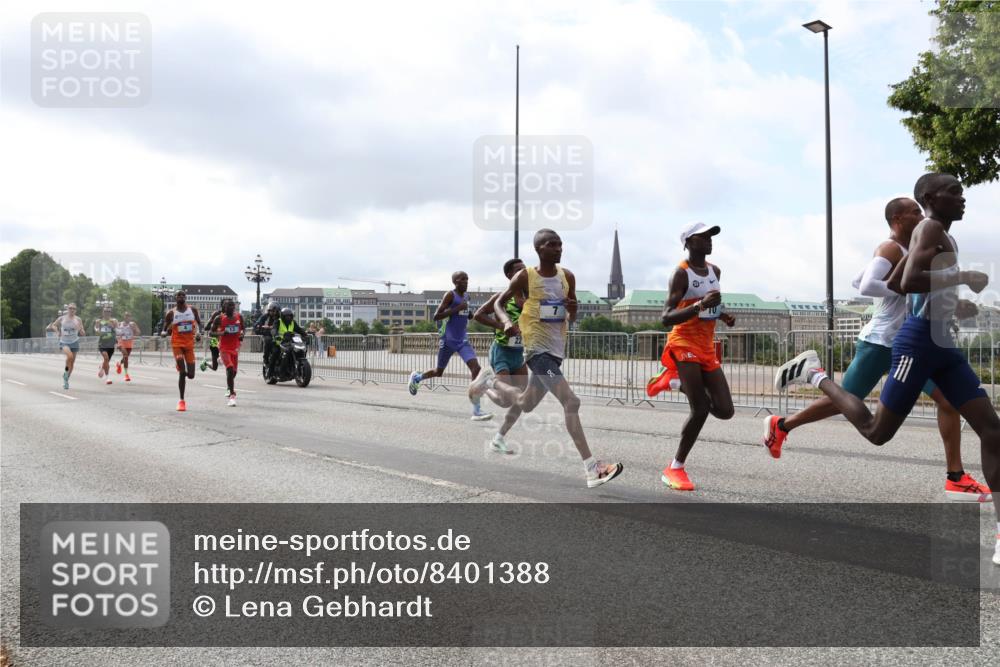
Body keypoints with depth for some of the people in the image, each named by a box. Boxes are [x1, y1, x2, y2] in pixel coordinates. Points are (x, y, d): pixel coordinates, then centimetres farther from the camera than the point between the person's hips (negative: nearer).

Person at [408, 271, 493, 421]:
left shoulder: (465, 298, 12)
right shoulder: (450, 295, -10)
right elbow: (436, 316, -18)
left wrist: (469, 315, 11)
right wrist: (457, 309, -22)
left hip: (462, 341, 5)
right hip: (448, 340, -5)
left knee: (476, 368, -16)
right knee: (438, 372, 11)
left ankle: (476, 410, -17)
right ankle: (416, 377, 45)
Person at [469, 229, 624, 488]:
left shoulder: (567, 277, 5)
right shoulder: (525, 277, -8)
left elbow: (571, 317, 15)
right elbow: (498, 303, 2)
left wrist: (573, 309, -10)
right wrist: (507, 321, -20)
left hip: (557, 349, 7)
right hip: (538, 349, -7)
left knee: (526, 404, 22)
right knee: (571, 402, -19)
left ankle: (490, 381, 47)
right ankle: (592, 468, -19)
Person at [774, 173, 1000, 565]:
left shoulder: (937, 235, 19)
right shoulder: (930, 229, -10)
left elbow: (893, 283, 26)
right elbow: (909, 283, -27)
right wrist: (963, 278, -18)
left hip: (944, 346, 10)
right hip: (918, 342, -9)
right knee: (877, 432, -1)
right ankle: (814, 372, 18)